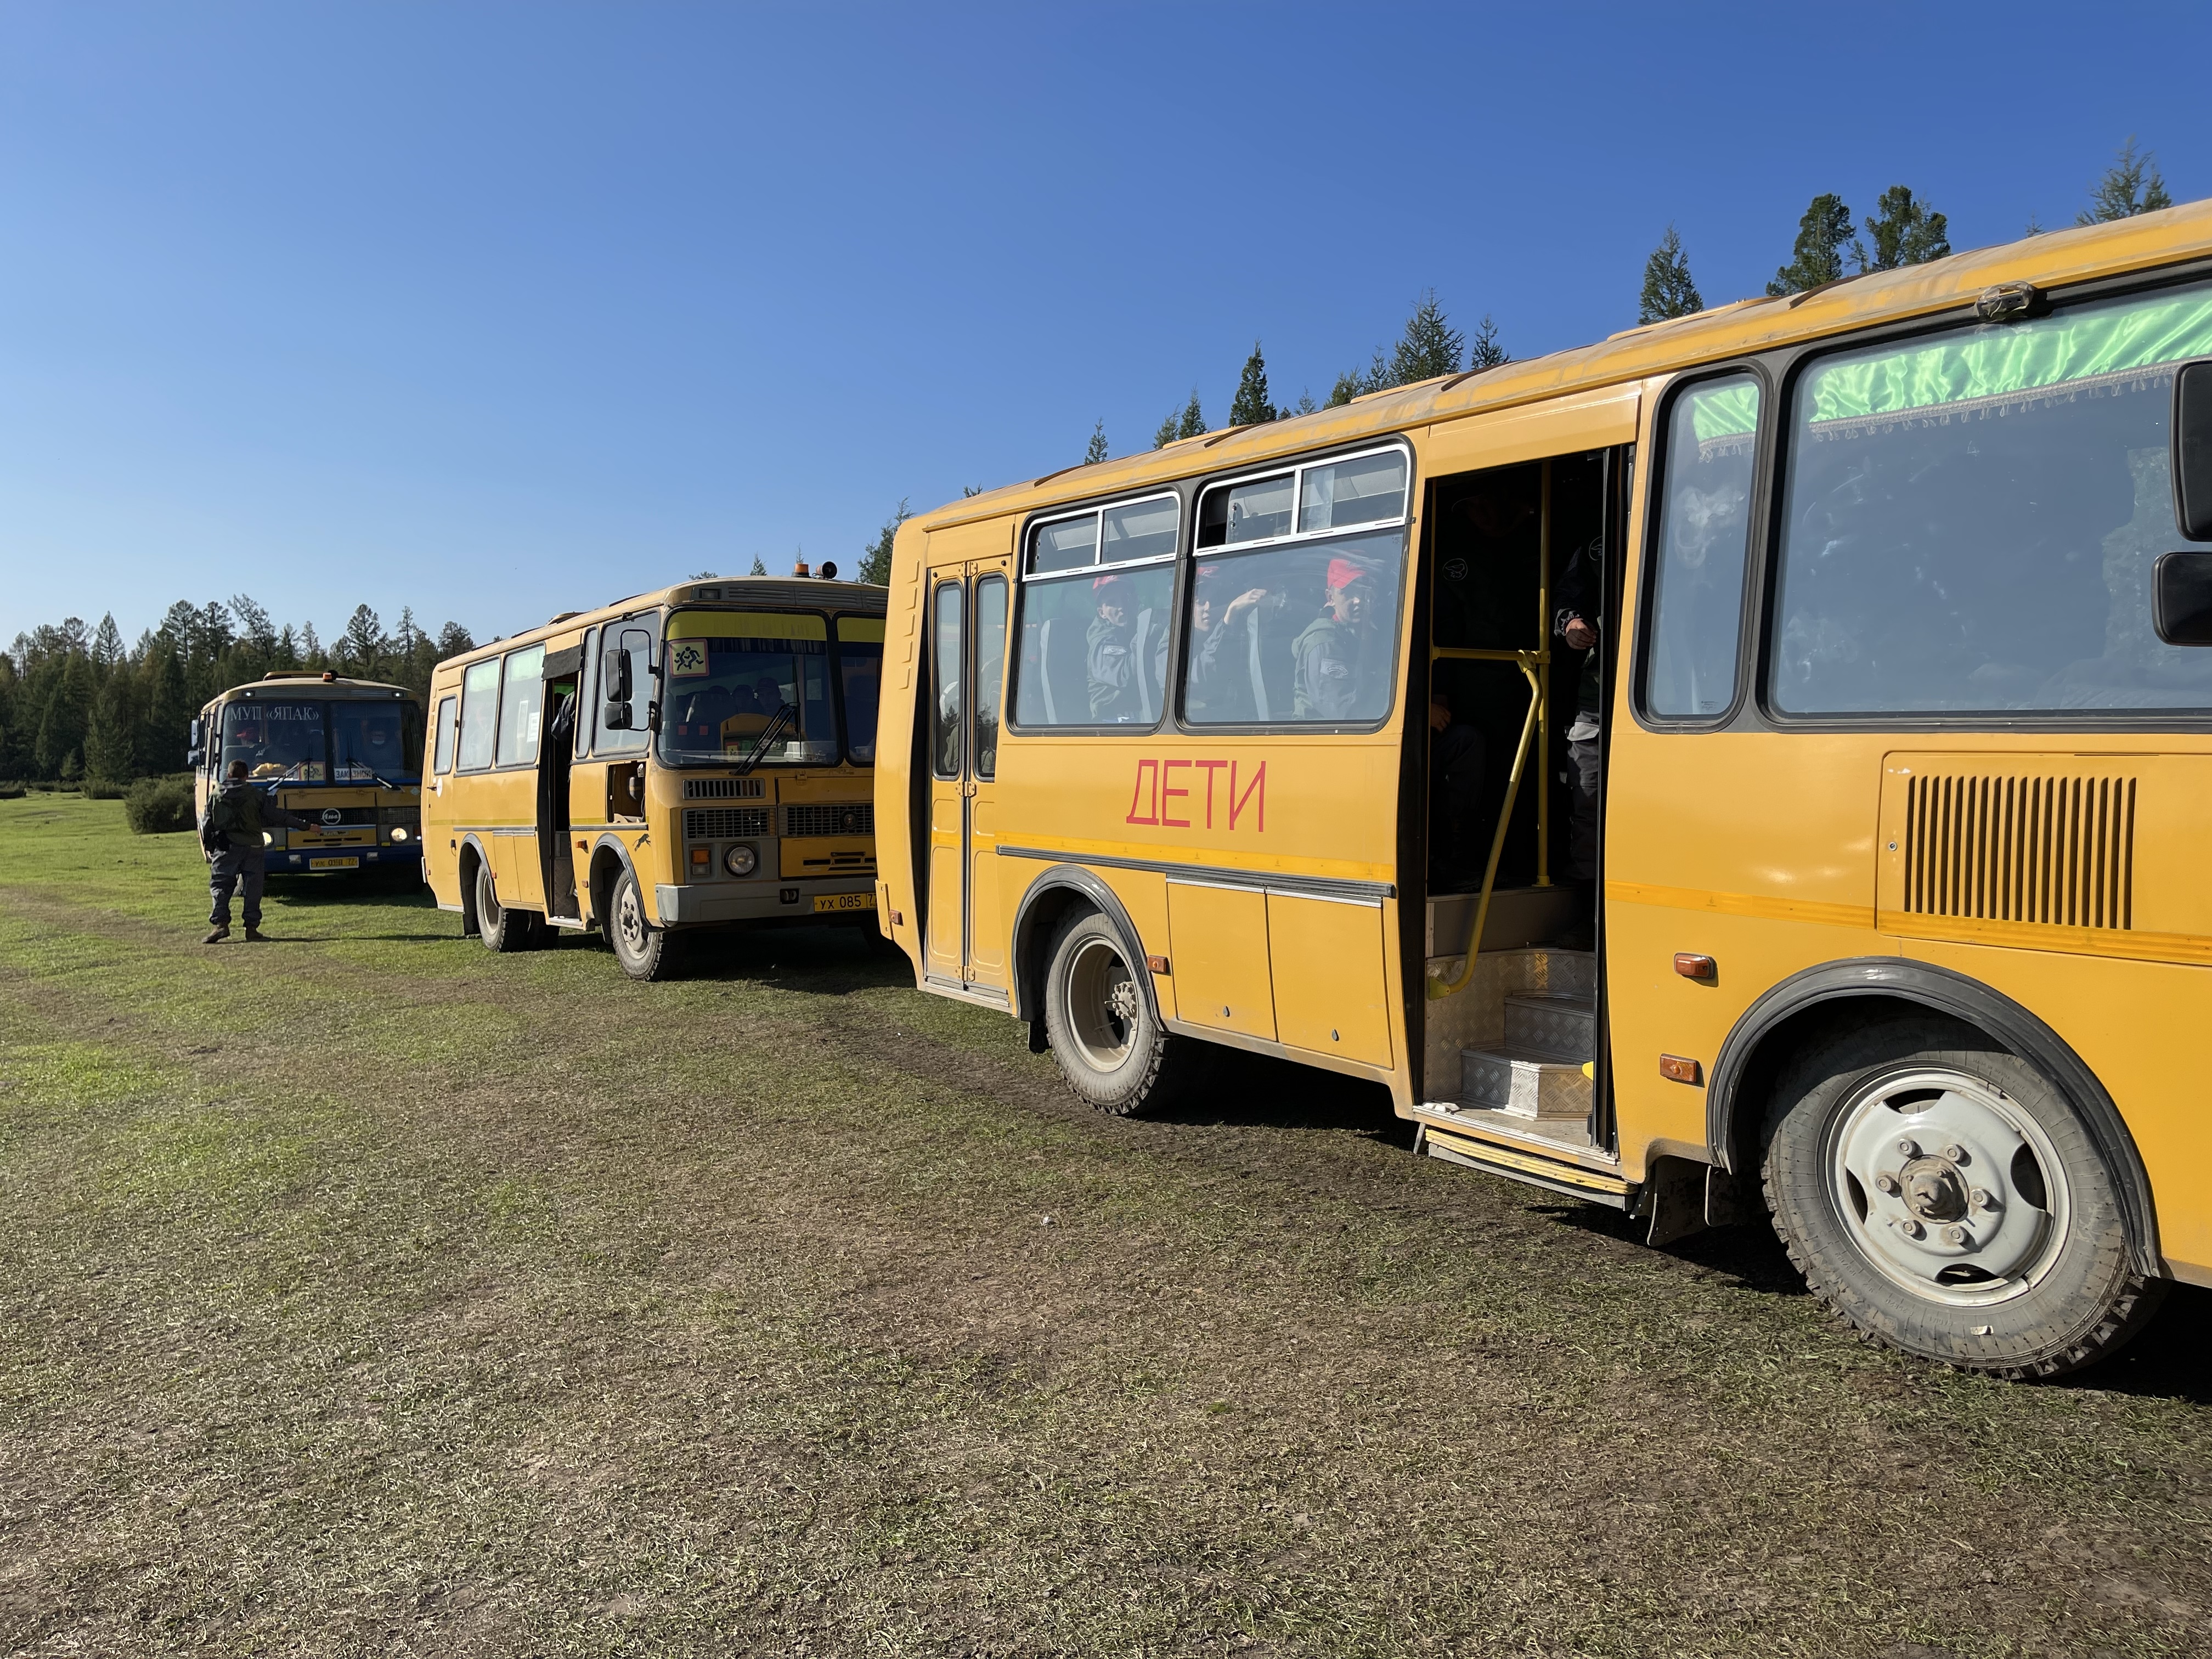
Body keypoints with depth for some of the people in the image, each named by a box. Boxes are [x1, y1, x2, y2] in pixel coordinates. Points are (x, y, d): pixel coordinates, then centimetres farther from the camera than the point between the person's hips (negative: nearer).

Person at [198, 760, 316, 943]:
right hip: (252, 847, 0)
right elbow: (277, 816, 3)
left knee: (219, 887, 2)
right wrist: (305, 825, 9)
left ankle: (220, 924, -16)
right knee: (253, 889, 5)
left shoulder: (215, 797, 9)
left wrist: (208, 848, 23)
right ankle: (252, 927, 2)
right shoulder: (256, 795, 3)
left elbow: (206, 825, 11)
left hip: (225, 850, 0)